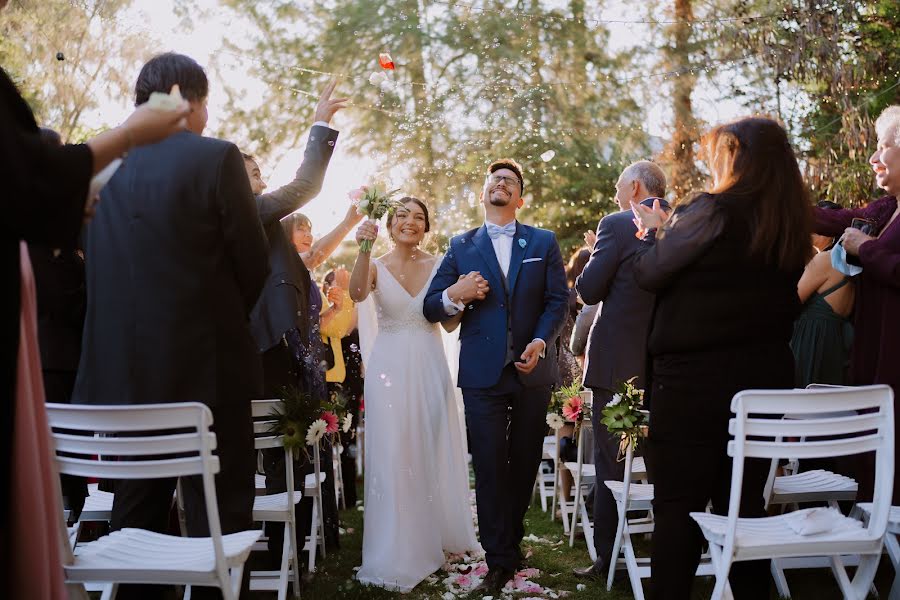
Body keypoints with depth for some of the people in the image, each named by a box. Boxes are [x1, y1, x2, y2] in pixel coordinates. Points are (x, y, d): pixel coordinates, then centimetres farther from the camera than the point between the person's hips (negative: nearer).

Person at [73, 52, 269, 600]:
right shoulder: (217, 158, -9)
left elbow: (97, 260, 10)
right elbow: (255, 263, -5)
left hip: (122, 366, 5)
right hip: (206, 364, -5)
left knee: (137, 513, 14)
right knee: (219, 512, 1)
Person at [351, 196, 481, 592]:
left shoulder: (437, 266, 5)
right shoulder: (377, 267, 1)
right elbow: (357, 294, -21)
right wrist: (364, 250, -34)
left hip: (429, 368, 2)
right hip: (390, 368, -2)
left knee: (433, 453, 9)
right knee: (393, 458, -2)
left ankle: (436, 537, 28)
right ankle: (398, 553, 7)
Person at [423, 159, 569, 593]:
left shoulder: (543, 243, 10)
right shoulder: (462, 246, 9)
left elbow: (559, 299, 4)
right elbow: (432, 308, 6)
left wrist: (541, 341, -12)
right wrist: (454, 295, -16)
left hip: (532, 371, 1)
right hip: (482, 372, -1)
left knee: (524, 463, 10)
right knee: (489, 466, -4)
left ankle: (510, 539, 27)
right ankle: (499, 558, 2)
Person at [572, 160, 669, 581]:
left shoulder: (618, 226, -12)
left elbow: (589, 290, -11)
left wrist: (594, 254, 7)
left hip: (618, 365, -5)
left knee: (610, 465, 3)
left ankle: (607, 561, 7)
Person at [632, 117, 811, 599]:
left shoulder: (713, 211, -14)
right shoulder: (791, 225, 7)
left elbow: (649, 273, -8)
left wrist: (655, 231, 14)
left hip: (695, 378, -7)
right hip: (767, 376, 7)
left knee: (678, 507, 1)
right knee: (745, 503, 15)